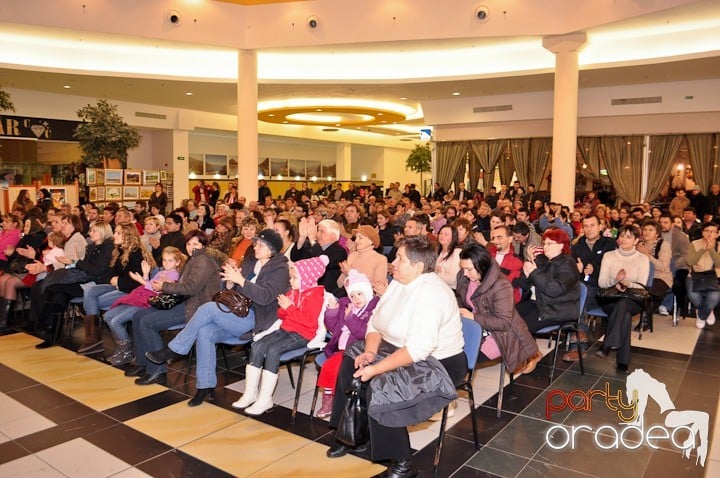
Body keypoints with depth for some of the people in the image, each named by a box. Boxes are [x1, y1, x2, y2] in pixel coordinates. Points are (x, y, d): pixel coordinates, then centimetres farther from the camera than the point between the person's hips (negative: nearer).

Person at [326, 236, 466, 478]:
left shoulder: (431, 294, -26)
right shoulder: (398, 283, 3)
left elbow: (418, 350, -33)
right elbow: (375, 323, 6)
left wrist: (376, 369, -30)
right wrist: (370, 351, -13)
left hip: (437, 363, -9)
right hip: (399, 349, 10)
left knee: (379, 385, -26)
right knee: (350, 365, 1)